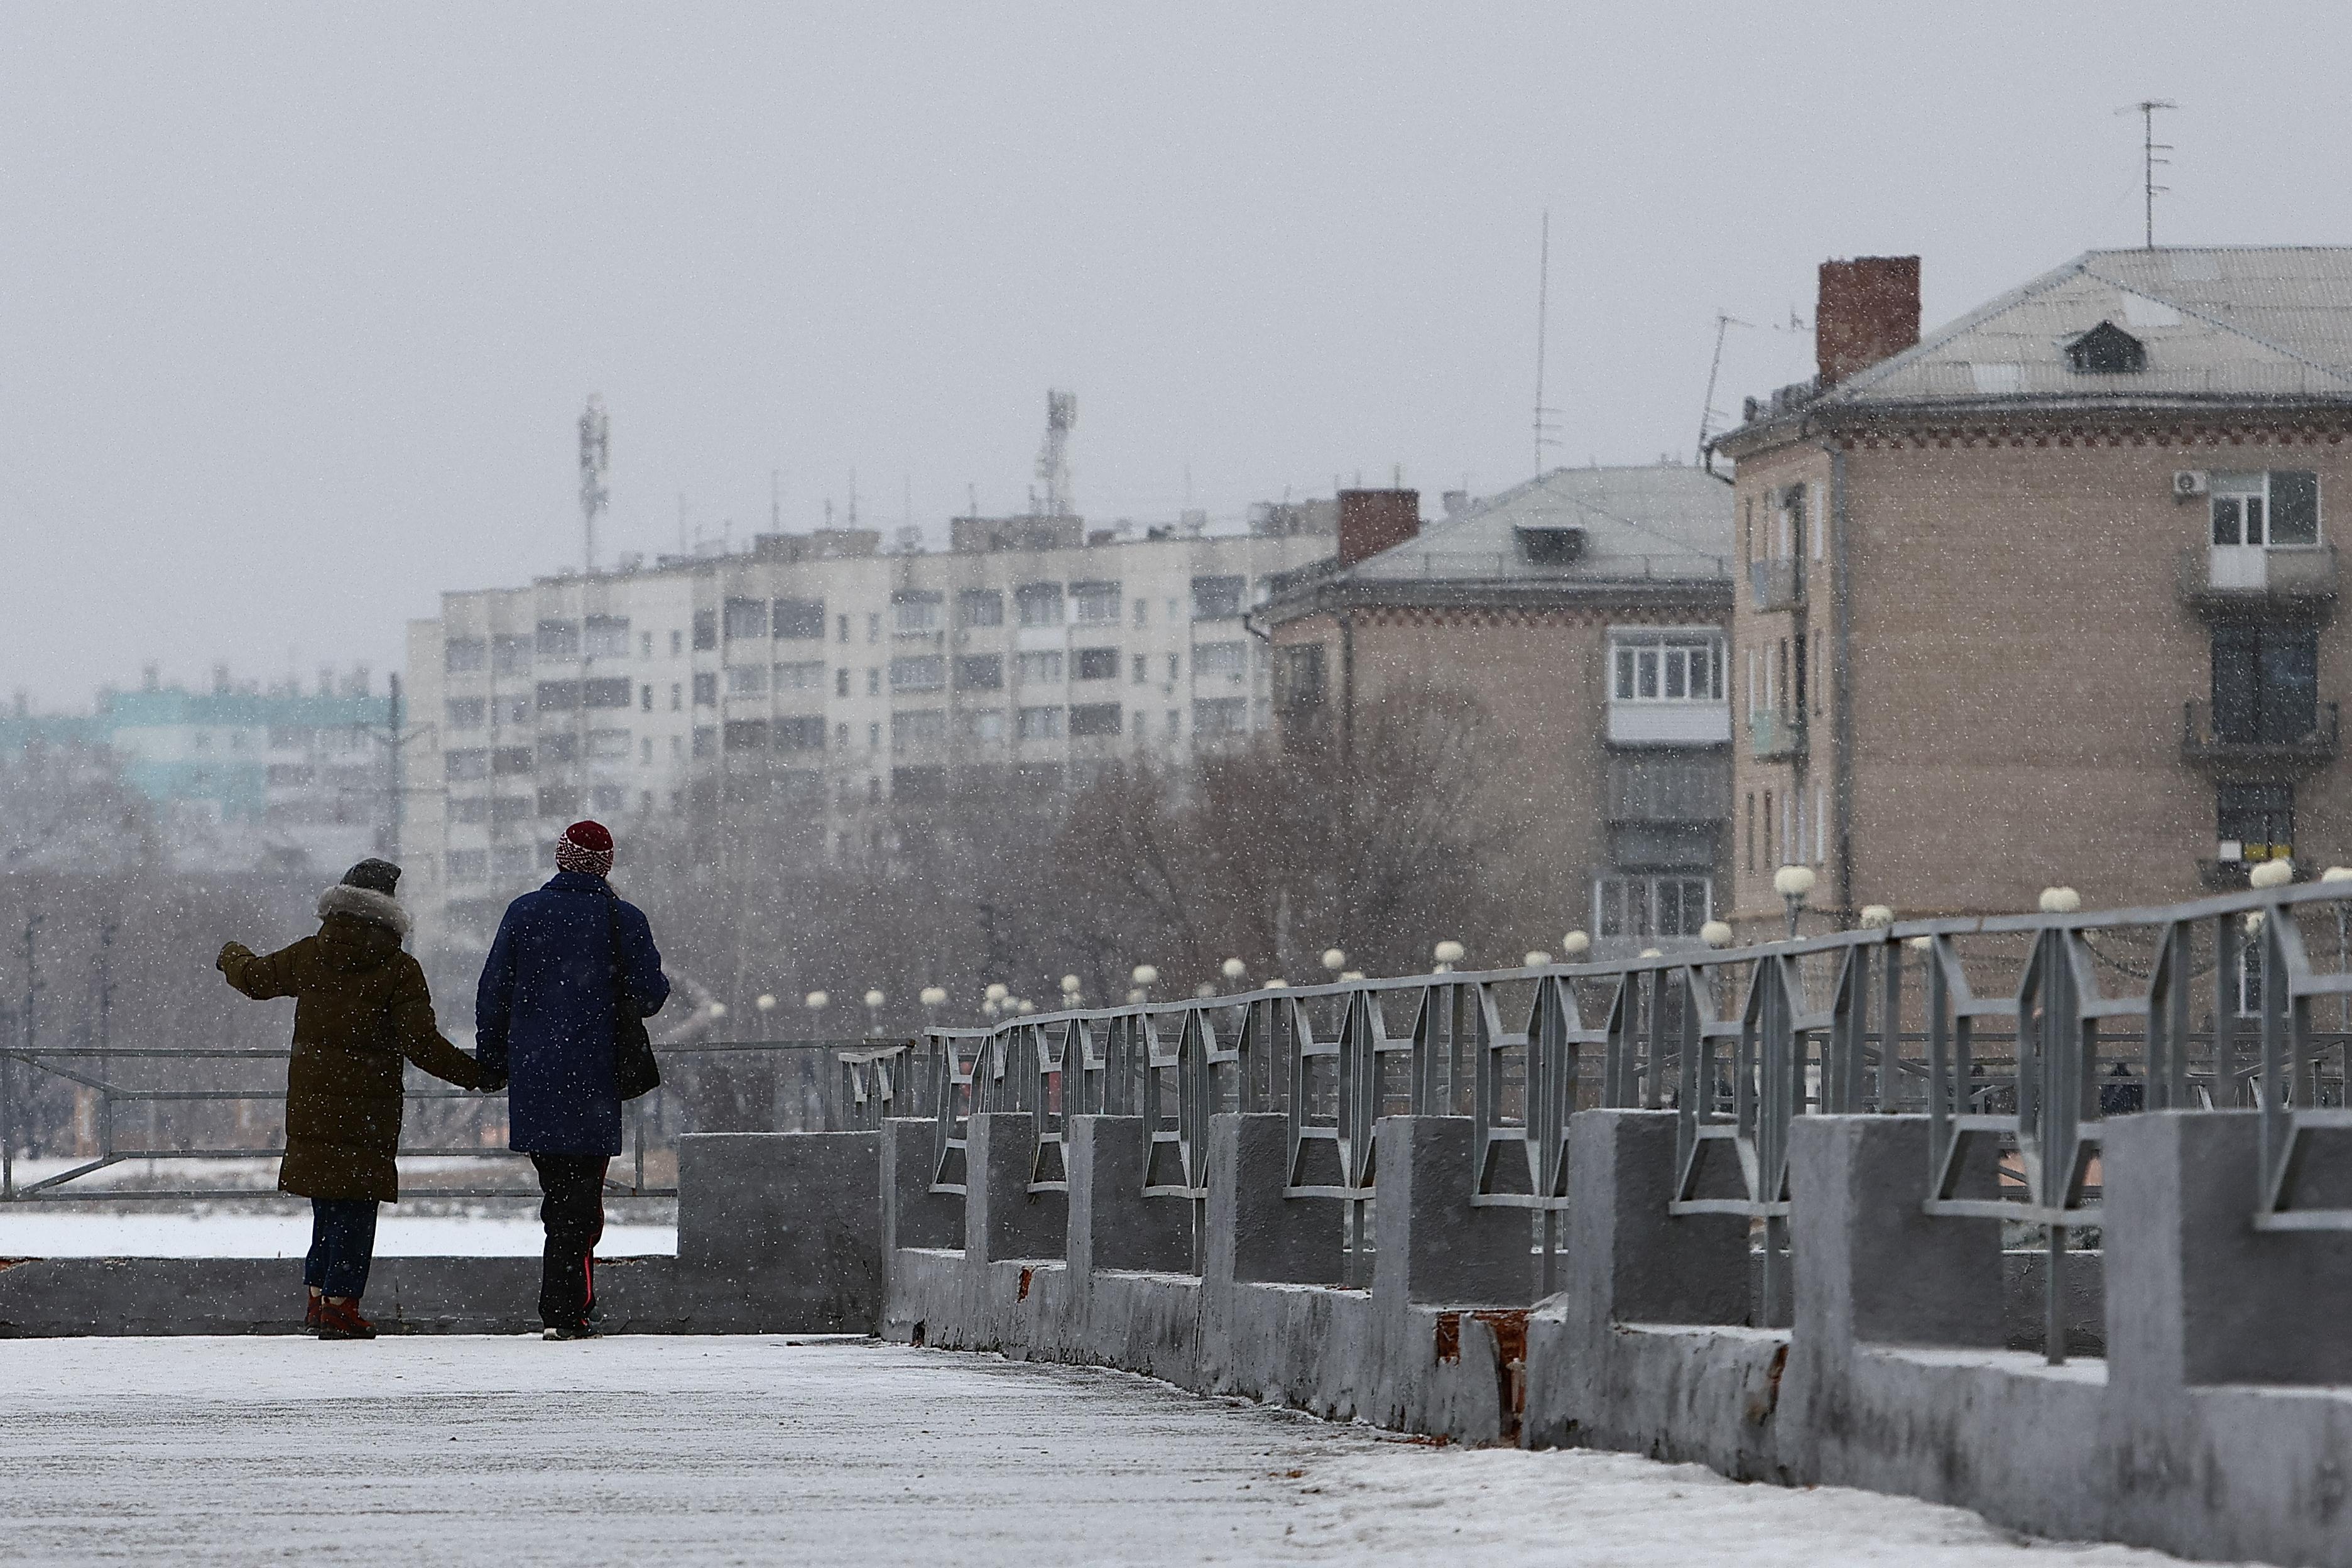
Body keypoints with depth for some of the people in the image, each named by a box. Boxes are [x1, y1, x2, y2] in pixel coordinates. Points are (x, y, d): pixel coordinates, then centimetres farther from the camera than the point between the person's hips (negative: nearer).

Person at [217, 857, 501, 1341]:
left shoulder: (311, 956, 4)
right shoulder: (397, 970, -10)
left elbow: (256, 977, 20)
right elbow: (420, 1041, -15)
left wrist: (232, 957, 43)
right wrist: (475, 1074, -7)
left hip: (311, 1098, 5)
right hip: (367, 1103, -5)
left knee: (328, 1202, 16)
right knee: (356, 1205, -1)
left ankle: (318, 1296, 18)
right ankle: (340, 1303, -5)